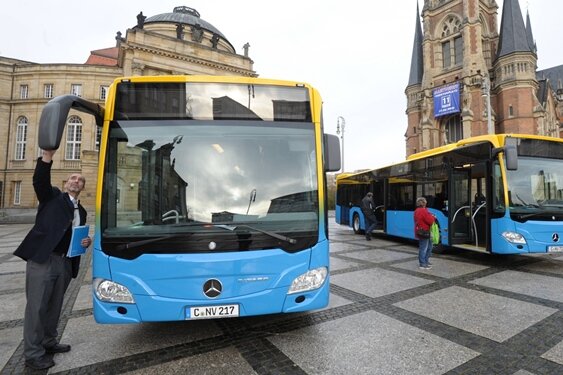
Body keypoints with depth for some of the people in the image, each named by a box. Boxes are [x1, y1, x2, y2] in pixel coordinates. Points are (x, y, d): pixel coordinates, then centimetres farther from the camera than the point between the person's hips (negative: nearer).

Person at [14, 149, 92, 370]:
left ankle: (48, 342, 31)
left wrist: (85, 242, 1)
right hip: (42, 259, -5)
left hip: (65, 263, 6)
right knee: (37, 307, 0)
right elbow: (40, 181, -18)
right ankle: (33, 354, 10)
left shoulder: (81, 211, 17)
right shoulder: (52, 196, 3)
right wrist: (48, 155, -32)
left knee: (54, 306, 16)